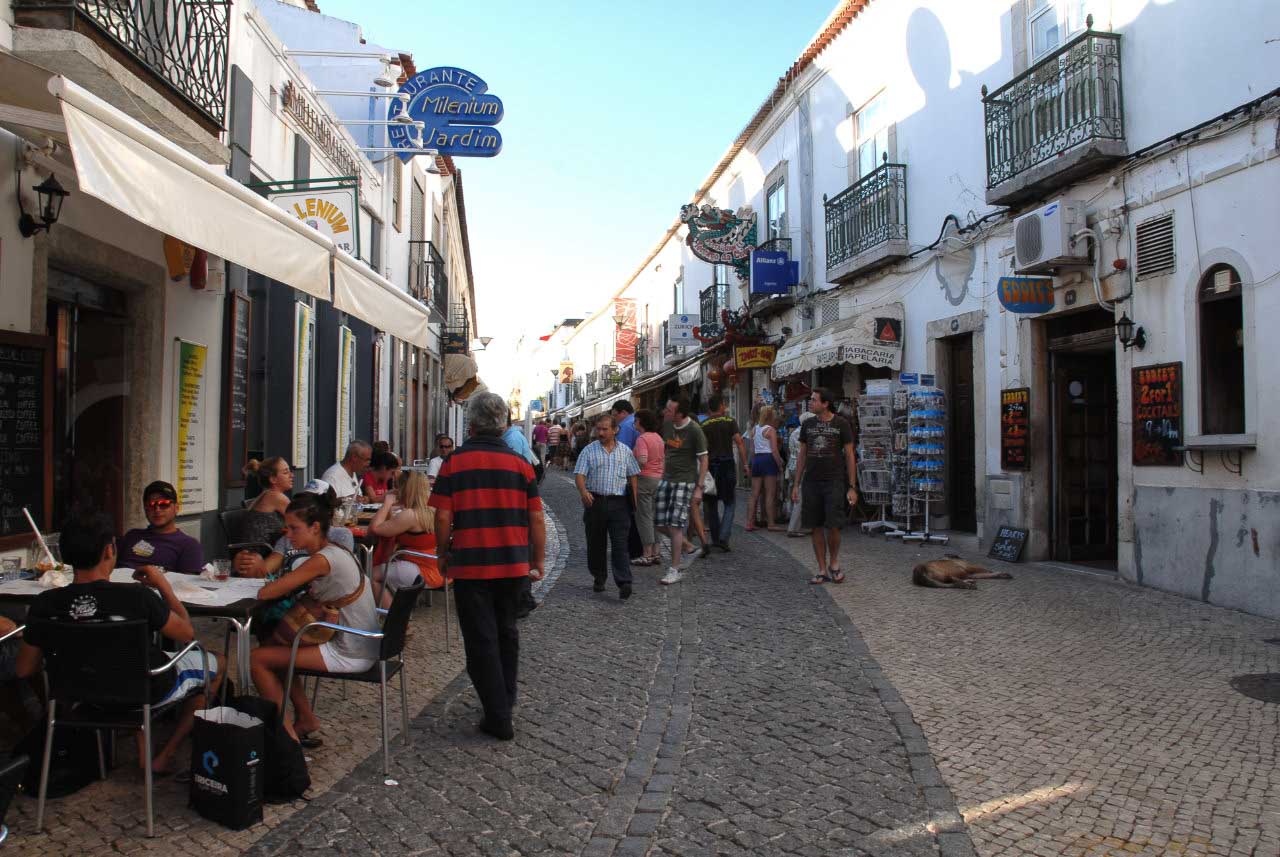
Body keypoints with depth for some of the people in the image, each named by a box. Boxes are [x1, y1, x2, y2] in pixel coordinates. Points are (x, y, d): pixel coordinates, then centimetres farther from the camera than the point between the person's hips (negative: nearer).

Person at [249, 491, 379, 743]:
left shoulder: (322, 560, -22)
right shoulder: (336, 551, 6)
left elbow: (264, 593, -20)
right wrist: (302, 585, 0)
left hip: (351, 655, -9)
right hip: (358, 644, 10)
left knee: (257, 659, -3)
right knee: (274, 646, 21)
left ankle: (286, 732, 11)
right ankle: (306, 718, 26)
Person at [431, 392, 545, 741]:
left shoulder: (454, 463, -6)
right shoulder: (520, 464, 0)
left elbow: (443, 519, -8)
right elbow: (537, 520, 0)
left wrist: (444, 556, 8)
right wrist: (538, 561, 12)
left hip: (471, 565, -3)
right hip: (513, 564, 3)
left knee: (481, 641, 6)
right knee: (506, 632, 21)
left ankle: (498, 718, 9)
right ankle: (506, 700, 34)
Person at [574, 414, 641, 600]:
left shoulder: (625, 451, 9)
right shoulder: (589, 450, 4)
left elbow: (632, 476, 14)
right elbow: (579, 474, -4)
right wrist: (583, 491, -23)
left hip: (619, 502, -1)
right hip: (595, 501, 1)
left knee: (620, 544, -8)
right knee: (596, 543, 10)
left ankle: (624, 583, -12)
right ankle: (599, 577, 27)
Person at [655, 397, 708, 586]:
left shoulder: (694, 431, -13)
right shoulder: (667, 425, 5)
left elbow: (703, 460, -10)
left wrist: (699, 488, -13)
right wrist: (663, 473, 13)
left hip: (685, 481, -7)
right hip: (666, 479, 7)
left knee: (675, 525, -10)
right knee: (660, 523, 6)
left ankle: (675, 570, -1)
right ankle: (683, 544, 33)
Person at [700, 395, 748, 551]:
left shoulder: (703, 426, 3)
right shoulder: (730, 421, -1)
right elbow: (739, 443, -8)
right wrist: (745, 465, -5)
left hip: (710, 466, 2)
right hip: (727, 465, -2)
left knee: (712, 505, 12)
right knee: (729, 504, 5)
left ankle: (716, 538, 16)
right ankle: (723, 537, -9)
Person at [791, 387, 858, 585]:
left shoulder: (841, 424, -2)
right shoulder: (808, 425, 9)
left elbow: (850, 456, -1)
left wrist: (852, 487, -5)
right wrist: (796, 484, 10)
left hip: (834, 481, -4)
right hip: (811, 482, 4)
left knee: (832, 526, -10)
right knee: (816, 527, 5)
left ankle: (834, 562, 16)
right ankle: (822, 570, 14)